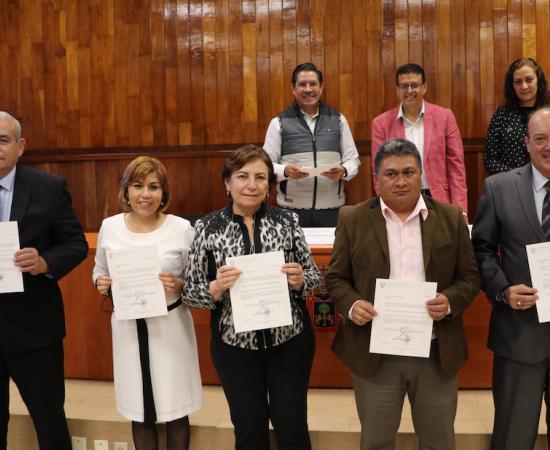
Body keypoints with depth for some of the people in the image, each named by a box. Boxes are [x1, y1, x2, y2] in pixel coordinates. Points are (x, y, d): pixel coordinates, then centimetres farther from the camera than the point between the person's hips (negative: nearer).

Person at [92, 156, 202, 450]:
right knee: (139, 412, 15)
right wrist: (101, 284, -7)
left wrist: (179, 286, -23)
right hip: (128, 327, 3)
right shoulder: (110, 227, 1)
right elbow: (99, 270, 14)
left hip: (170, 327, -2)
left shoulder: (182, 228, -8)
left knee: (175, 410, 9)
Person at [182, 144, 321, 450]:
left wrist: (299, 281, -17)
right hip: (235, 345, 0)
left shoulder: (288, 220, -3)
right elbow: (190, 291, -3)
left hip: (289, 340, 1)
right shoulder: (207, 227, -6)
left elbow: (313, 275, 4)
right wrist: (216, 288, -23)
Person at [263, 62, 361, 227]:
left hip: (332, 208, 2)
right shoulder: (279, 123, 4)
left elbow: (353, 159, 10)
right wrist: (286, 171, -20)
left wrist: (343, 171, -12)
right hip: (292, 210, -1)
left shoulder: (338, 119, 10)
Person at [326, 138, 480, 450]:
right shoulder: (353, 219, -1)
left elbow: (470, 276, 4)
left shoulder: (451, 218, 1)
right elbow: (337, 278, 3)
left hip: (437, 352, 1)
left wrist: (450, 301, -16)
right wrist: (351, 305, -17)